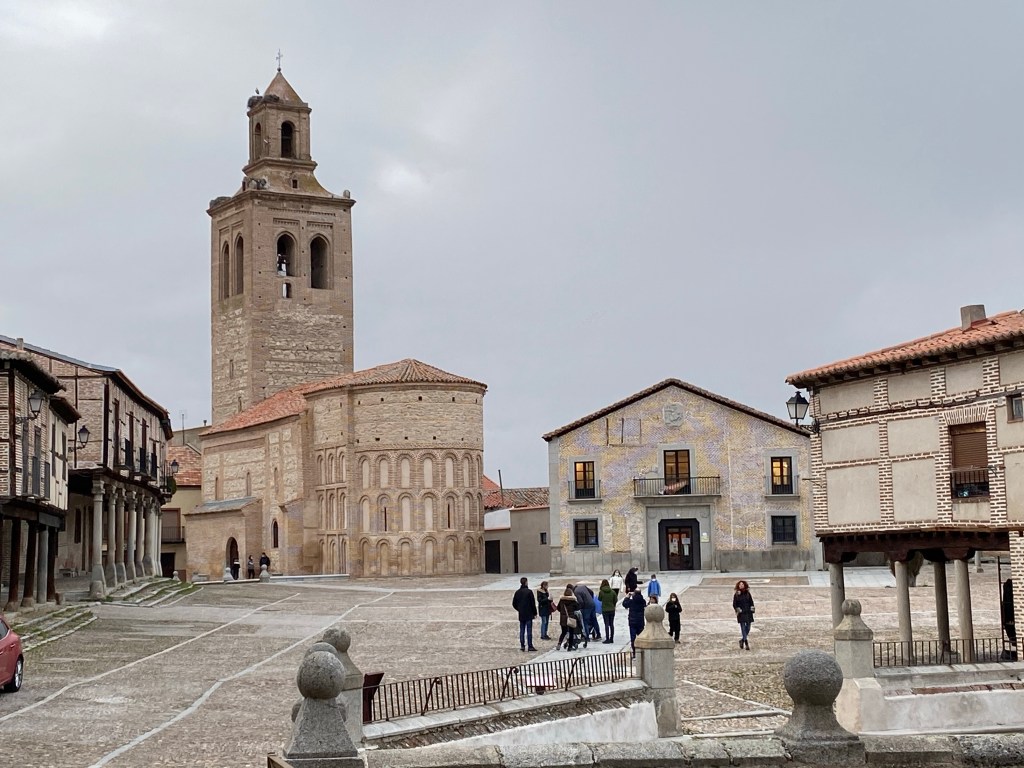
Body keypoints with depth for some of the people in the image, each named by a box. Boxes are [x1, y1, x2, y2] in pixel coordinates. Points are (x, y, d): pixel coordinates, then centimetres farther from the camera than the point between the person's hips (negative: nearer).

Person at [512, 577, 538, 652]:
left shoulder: (517, 592, 4)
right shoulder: (529, 591, -11)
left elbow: (514, 604, 9)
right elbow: (533, 603, -10)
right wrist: (535, 613, -1)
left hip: (521, 615, 5)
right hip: (529, 614, -5)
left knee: (522, 630, 9)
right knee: (529, 630, -3)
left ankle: (522, 646, 8)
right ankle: (530, 646, -3)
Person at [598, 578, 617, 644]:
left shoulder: (601, 592, -11)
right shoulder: (613, 592, -5)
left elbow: (599, 599, 5)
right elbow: (616, 600, 2)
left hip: (605, 610, -3)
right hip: (612, 610, 3)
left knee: (606, 625, 1)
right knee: (611, 624, 12)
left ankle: (607, 639, -1)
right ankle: (611, 638, 17)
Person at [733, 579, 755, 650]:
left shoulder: (747, 593, 7)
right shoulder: (736, 594, -1)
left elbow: (751, 602, 15)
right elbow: (734, 604, 1)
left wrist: (752, 608, 1)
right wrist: (737, 609, -12)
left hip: (748, 613, 3)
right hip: (741, 614, -3)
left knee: (748, 628, 4)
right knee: (743, 628, -8)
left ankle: (742, 640, 25)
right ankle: (746, 644, -9)